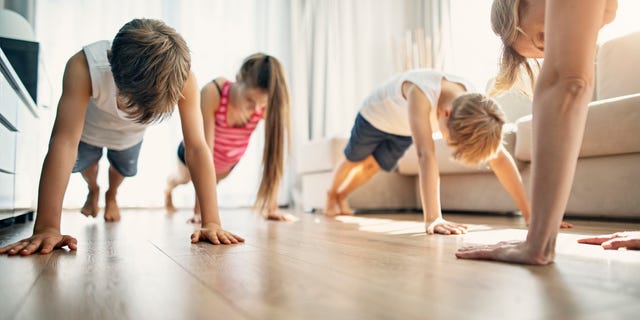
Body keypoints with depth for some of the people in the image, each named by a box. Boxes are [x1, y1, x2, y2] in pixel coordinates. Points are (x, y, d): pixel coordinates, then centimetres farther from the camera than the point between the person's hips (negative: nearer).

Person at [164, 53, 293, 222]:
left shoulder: (269, 105, -36)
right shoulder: (212, 93, -43)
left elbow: (273, 155, -32)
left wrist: (272, 207, -33)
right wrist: (199, 208, -42)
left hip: (230, 160, 2)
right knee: (184, 178, 31)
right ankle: (169, 187, 67)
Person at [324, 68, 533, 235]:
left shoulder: (473, 104, -33)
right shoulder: (421, 93, -50)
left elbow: (500, 158, -34)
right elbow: (425, 154, -58)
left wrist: (531, 214, -39)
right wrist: (432, 219, -61)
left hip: (404, 131, 4)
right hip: (376, 115, -4)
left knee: (373, 166, 23)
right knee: (354, 160, 20)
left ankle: (342, 196, 52)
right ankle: (332, 194, 52)